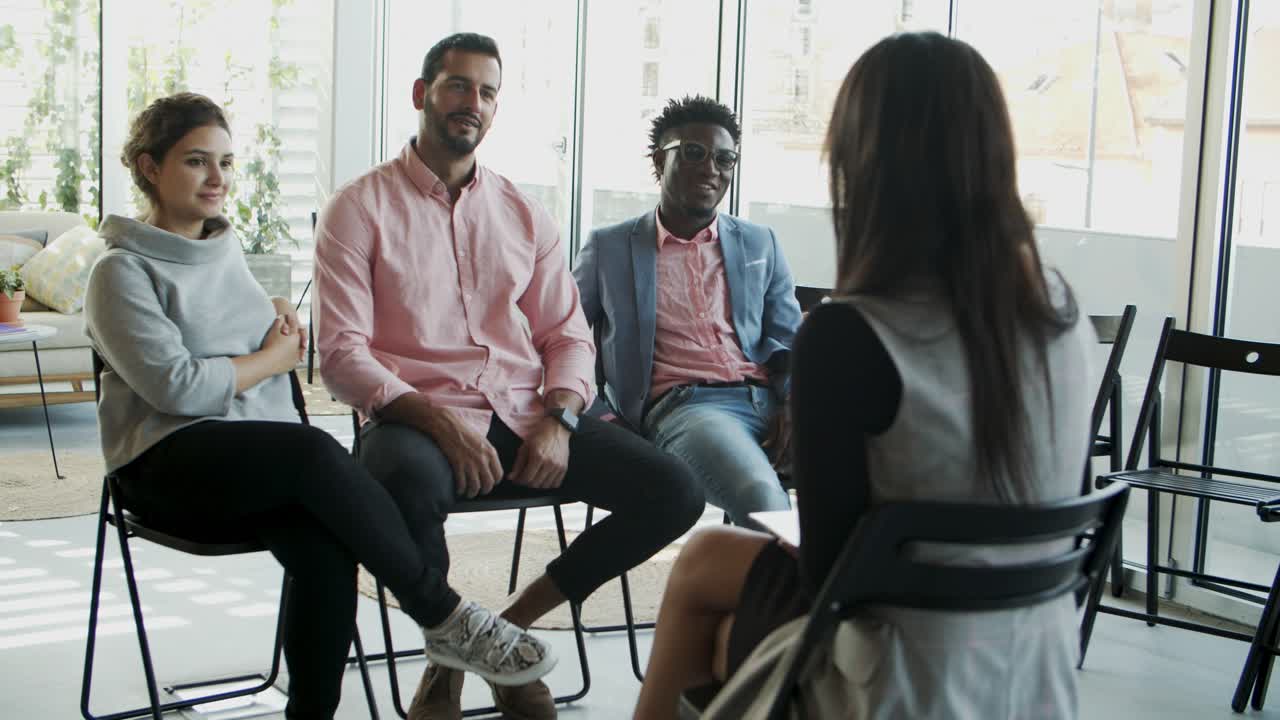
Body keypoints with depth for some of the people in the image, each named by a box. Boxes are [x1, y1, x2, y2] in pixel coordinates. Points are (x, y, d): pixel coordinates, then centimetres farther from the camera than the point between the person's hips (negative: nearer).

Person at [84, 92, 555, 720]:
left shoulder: (224, 245, 20)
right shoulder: (122, 272, -2)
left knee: (326, 549, -30)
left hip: (263, 458, 6)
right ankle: (440, 615, -25)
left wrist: (279, 311, 17)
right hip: (170, 462, -6)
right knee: (316, 451, -36)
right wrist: (271, 359, -1)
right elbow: (175, 386, -14)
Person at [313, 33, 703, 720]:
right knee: (406, 483, -41)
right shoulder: (359, 208, 3)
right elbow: (341, 352, -5)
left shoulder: (524, 214, 17)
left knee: (672, 489, -16)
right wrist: (434, 417, -21)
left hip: (525, 416, 5)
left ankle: (513, 624, 1)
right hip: (418, 418, -4)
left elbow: (568, 335, 16)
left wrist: (558, 420, -6)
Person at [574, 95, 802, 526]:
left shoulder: (761, 244, 24)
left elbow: (789, 341, 20)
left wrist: (794, 401, -2)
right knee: (763, 499, -37)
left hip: (767, 398, 4)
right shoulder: (609, 248, 17)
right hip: (681, 405, -3)